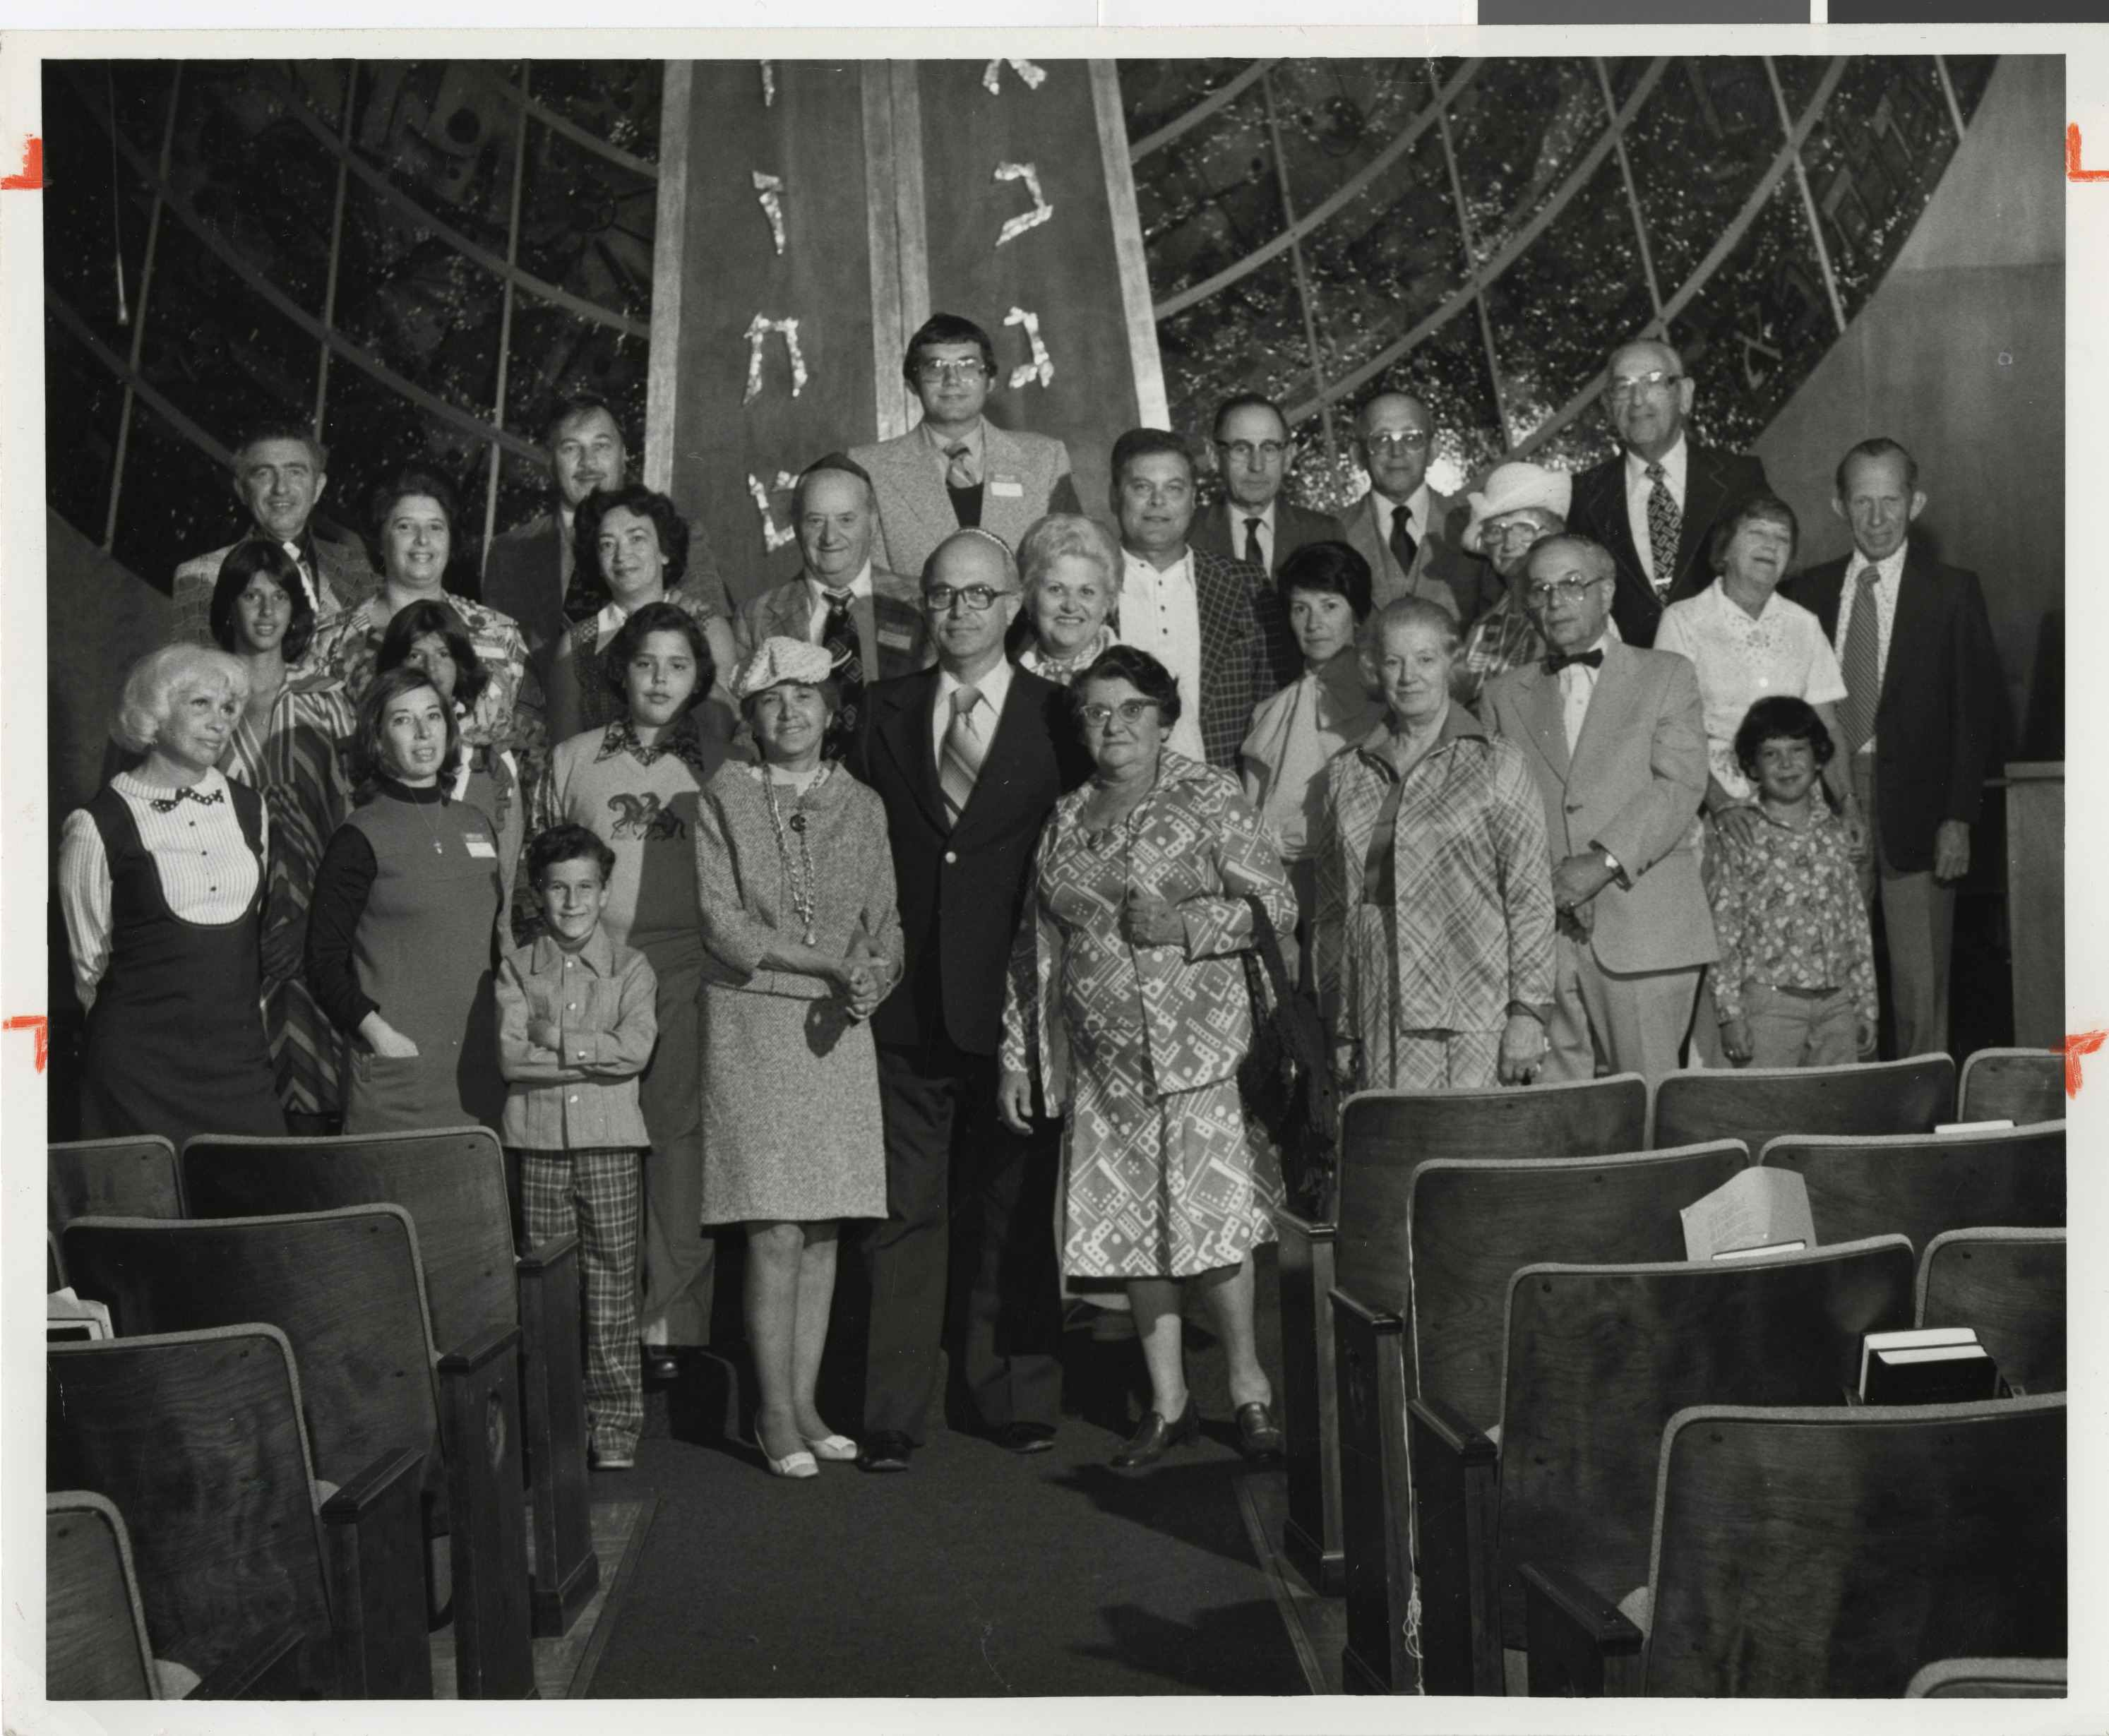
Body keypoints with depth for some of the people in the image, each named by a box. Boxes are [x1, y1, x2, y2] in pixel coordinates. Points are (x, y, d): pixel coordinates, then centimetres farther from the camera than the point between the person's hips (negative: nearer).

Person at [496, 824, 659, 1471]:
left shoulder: (630, 968, 6)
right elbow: (510, 1056, -7)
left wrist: (556, 1039, -9)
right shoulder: (517, 970, 7)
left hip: (608, 1141, -1)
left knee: (611, 1284, 0)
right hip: (538, 1142, 1)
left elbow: (635, 1048, -9)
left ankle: (615, 1426, 7)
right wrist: (593, 1054, -10)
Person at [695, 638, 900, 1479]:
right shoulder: (721, 801, 1)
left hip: (838, 1031, 4)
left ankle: (804, 1403, 14)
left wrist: (872, 977, -11)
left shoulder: (862, 806, 12)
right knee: (775, 1233, -7)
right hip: (753, 1027, -4)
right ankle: (776, 1414, 3)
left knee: (823, 1228, 5)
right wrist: (830, 964, -14)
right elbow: (723, 922, -8)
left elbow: (886, 922, 11)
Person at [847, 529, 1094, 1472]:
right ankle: (891, 1411, 8)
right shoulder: (885, 713, 9)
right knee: (902, 1210, 3)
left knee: (1019, 1209, 7)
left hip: (1013, 1001, -1)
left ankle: (1016, 1397, 19)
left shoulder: (1059, 718, 3)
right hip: (905, 999, 1)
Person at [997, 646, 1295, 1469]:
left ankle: (1249, 1386, 12)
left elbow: (1277, 904, -3)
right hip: (1103, 1057, 4)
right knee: (1133, 1226, 5)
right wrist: (1017, 1054, 11)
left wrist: (1186, 923, -17)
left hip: (1199, 1045, -4)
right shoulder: (1065, 819, 12)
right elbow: (1033, 946, 14)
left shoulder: (1210, 797, 0)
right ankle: (1168, 1401, 17)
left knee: (1210, 1220, -7)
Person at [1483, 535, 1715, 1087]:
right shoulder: (1504, 694, 19)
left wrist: (1606, 861, -13)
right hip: (1538, 931, 2)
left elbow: (1681, 785, -2)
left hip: (1643, 929, -2)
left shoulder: (1666, 676, 11)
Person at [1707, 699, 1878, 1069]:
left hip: (1837, 1003, 4)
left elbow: (1858, 925, 13)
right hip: (1769, 1001, -4)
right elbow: (1722, 930, -6)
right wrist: (1730, 1012, -10)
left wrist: (1866, 1007, 11)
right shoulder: (1742, 837, -4)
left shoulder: (1833, 835, 10)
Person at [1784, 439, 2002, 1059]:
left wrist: (1959, 817, -7)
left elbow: (1977, 711, 0)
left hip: (1916, 817, -2)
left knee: (1922, 983, 1)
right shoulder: (1809, 591, 10)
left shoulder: (1953, 592, 3)